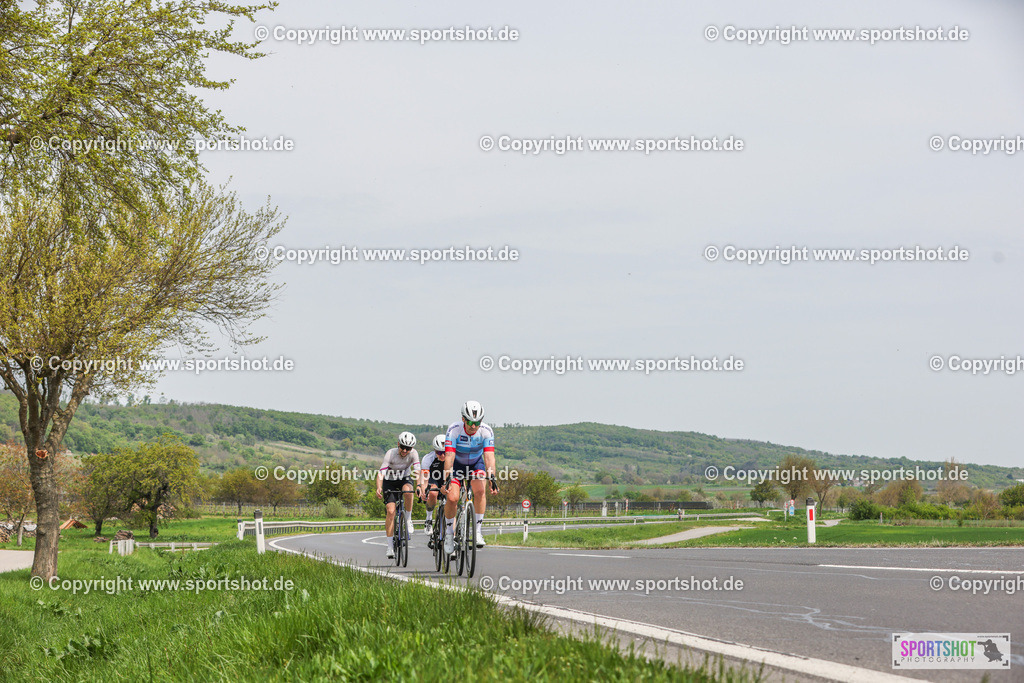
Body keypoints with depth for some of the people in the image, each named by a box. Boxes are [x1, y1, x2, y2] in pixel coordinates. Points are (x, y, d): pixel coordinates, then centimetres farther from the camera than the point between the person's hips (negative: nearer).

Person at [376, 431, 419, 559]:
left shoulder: (413, 453, -20)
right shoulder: (391, 454, -26)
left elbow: (417, 471, -30)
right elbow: (381, 472, -33)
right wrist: (379, 488, -50)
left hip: (404, 479, 1)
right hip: (389, 481, -1)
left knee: (408, 490, -36)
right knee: (391, 511, -17)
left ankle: (408, 519, -13)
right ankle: (390, 547, -12)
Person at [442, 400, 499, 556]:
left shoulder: (486, 431, -25)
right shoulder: (454, 430, -29)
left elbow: (489, 456, -31)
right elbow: (449, 457, -33)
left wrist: (492, 478, -45)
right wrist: (447, 480, -44)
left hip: (476, 463, 1)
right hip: (457, 464, -1)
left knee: (479, 490, -28)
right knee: (452, 498, -19)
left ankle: (478, 529, -17)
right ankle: (449, 532, 4)